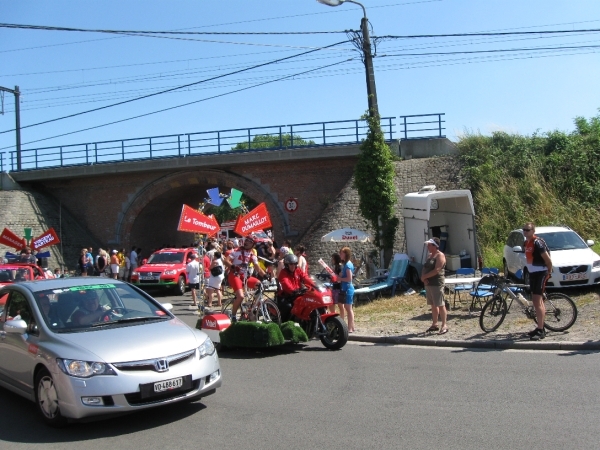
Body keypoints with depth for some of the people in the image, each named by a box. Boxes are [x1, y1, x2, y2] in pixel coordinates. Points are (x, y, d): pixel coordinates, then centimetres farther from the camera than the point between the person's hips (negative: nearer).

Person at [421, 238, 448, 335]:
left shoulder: (440, 256, -10)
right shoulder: (429, 255, 16)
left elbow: (436, 270, -20)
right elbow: (424, 268, 14)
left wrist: (424, 276, -13)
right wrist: (423, 278, -6)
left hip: (437, 283, -9)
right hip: (428, 283, 9)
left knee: (440, 305, -6)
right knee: (433, 305, 13)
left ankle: (444, 325, -1)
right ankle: (434, 324, 19)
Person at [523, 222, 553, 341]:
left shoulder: (537, 242, -18)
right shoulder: (526, 243, 11)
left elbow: (548, 259, -17)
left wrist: (549, 272, -6)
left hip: (540, 273, -10)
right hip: (532, 273, 10)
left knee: (537, 302, -10)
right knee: (537, 301, 15)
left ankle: (540, 331, -7)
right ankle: (540, 328, 24)